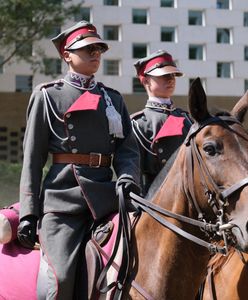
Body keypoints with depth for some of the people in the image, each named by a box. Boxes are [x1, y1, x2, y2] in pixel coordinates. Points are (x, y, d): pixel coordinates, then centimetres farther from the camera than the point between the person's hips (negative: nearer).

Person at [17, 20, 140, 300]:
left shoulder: (113, 98, 18)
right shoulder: (47, 95, 7)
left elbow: (128, 148, 11)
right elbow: (33, 158, 3)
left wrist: (128, 178, -12)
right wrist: (28, 213, -4)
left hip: (105, 196, 4)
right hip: (61, 199, -4)